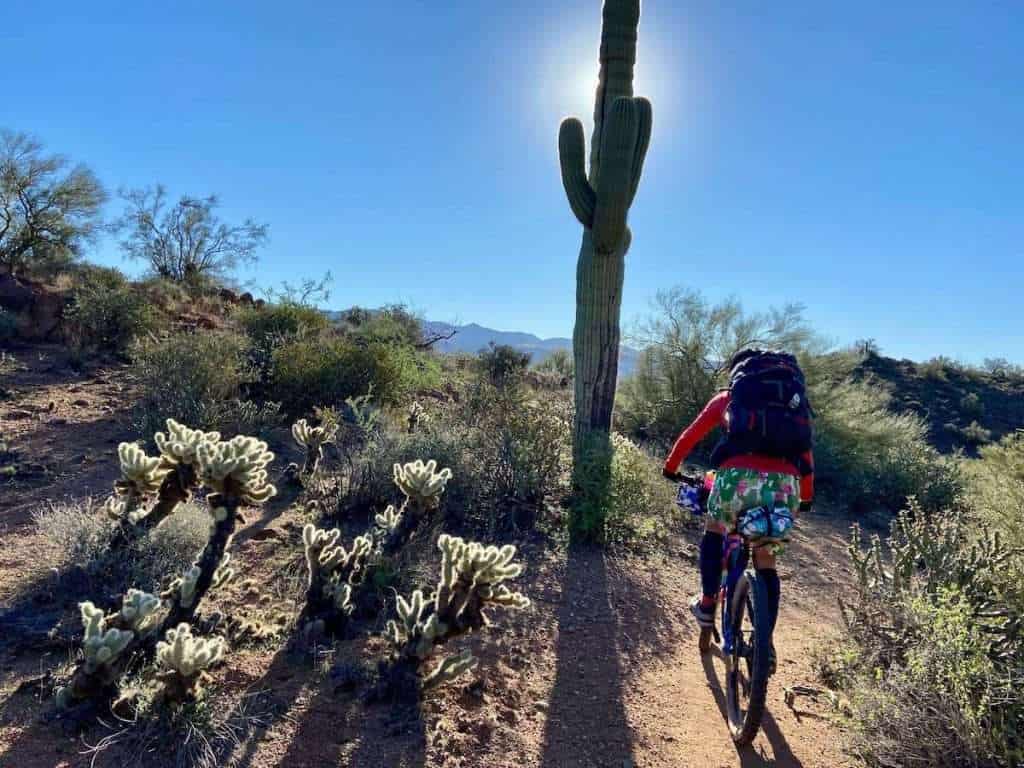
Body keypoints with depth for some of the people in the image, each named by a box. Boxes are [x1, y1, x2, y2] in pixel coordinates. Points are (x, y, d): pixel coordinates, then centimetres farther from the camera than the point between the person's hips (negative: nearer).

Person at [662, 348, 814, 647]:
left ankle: (707, 603, 23)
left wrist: (670, 467, 43)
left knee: (714, 532, 28)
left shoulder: (726, 398, 22)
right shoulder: (795, 400, 30)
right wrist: (806, 497, 49)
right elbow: (806, 454, 36)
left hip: (739, 475, -2)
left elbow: (690, 436, 27)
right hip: (785, 484, 3)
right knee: (766, 560, 21)